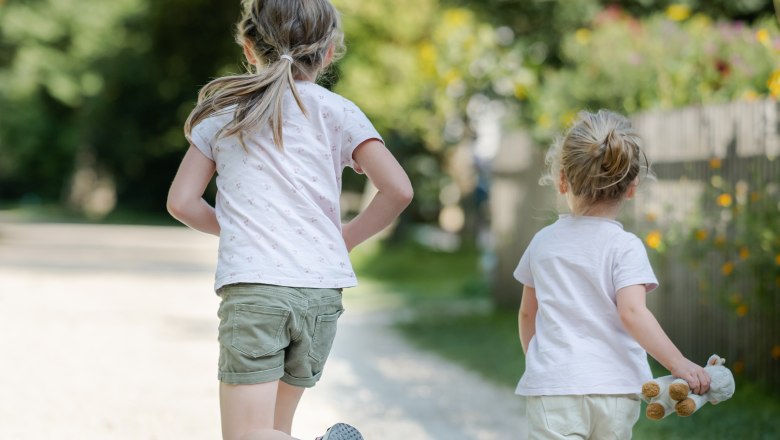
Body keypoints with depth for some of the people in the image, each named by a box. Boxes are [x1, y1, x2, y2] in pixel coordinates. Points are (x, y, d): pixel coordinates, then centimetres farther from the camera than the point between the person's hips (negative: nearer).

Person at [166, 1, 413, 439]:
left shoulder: (222, 112, 12)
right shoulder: (335, 111, 7)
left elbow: (182, 202, 11)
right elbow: (398, 190, -3)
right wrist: (347, 237, 12)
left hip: (251, 287, -2)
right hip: (321, 289, 2)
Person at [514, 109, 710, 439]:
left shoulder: (543, 242, 9)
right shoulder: (625, 247, -4)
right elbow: (632, 312, -18)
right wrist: (678, 364, -15)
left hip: (552, 388, 1)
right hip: (614, 389, -1)